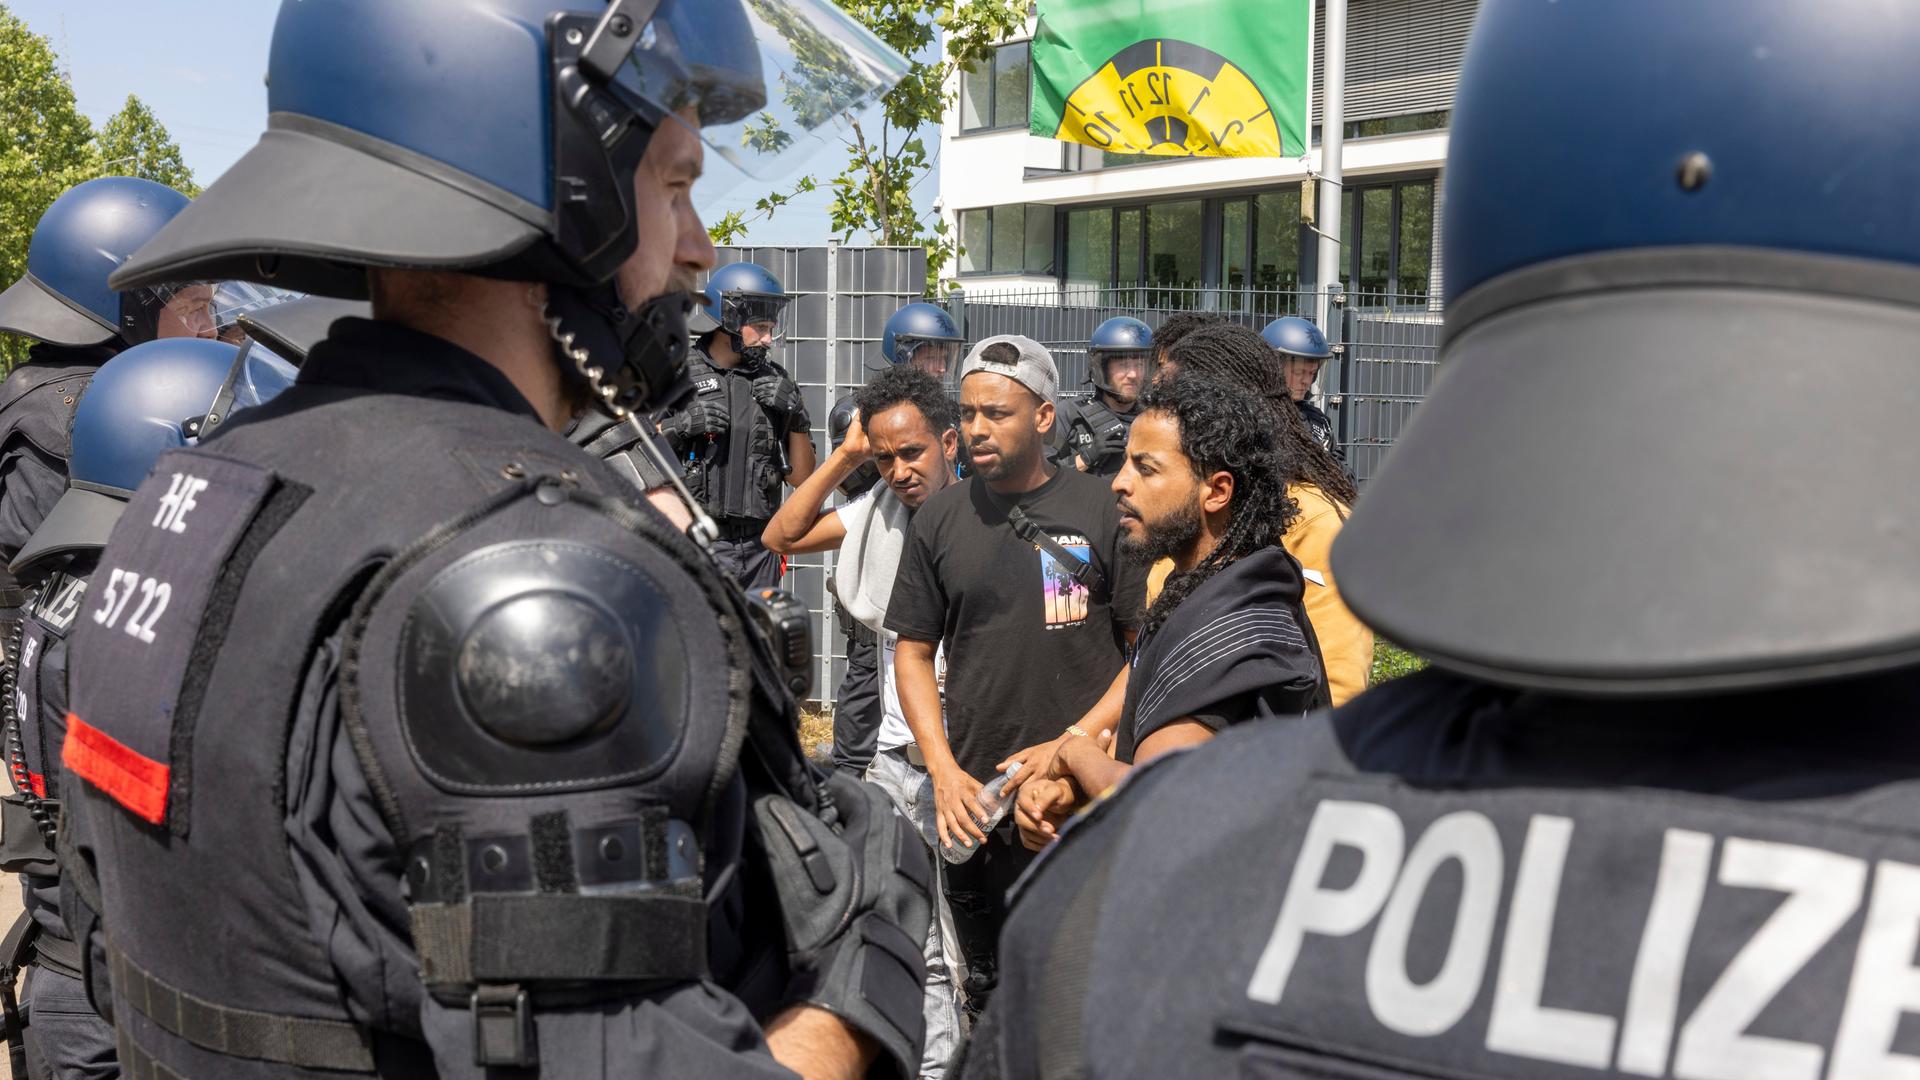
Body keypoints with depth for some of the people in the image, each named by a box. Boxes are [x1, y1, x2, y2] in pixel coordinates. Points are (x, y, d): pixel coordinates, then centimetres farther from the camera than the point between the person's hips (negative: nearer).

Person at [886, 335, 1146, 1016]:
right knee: (991, 994, 13)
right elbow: (914, 652, 10)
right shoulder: (940, 519, 7)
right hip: (974, 801, 3)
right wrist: (944, 771, -1)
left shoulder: (1103, 511, -2)